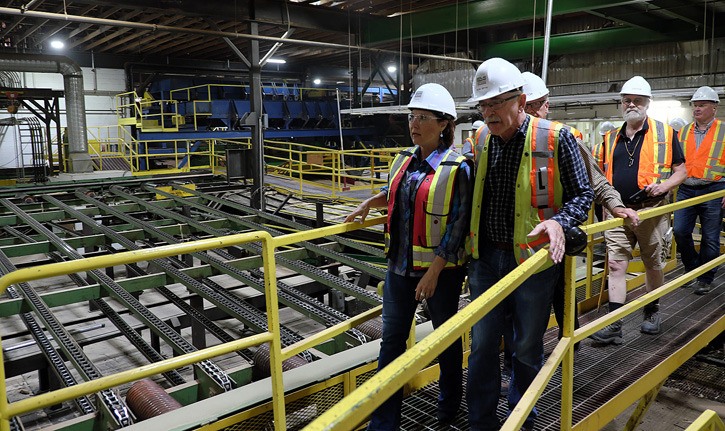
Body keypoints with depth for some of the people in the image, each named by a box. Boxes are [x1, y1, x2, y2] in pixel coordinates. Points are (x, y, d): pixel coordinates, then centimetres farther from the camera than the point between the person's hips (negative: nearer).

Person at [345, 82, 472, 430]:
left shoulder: (457, 169, -15)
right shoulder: (404, 160, 3)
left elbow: (457, 226, -17)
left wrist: (434, 272, -19)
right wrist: (367, 205, 9)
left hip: (440, 268, -5)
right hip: (400, 265, 6)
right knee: (391, 339, 8)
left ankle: (450, 402, 41)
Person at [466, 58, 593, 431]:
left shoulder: (555, 138, -11)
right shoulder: (481, 139, 3)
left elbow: (582, 194, -4)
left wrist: (559, 222, -23)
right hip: (485, 259, 4)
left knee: (527, 348, 14)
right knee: (482, 345, 11)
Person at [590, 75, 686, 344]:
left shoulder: (664, 133, 1)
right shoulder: (611, 138, 10)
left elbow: (680, 170, 1)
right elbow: (601, 171, 20)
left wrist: (663, 186, -17)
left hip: (651, 211, -2)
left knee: (653, 264, 13)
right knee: (616, 265, -4)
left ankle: (652, 313, 34)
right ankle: (614, 326, -3)